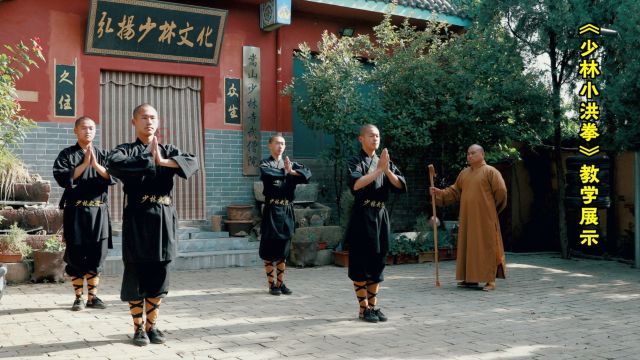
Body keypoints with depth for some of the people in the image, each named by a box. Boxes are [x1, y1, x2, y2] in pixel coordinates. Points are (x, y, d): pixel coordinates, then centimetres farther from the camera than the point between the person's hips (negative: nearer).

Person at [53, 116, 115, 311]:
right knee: (75, 255, 2)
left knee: (97, 255, 4)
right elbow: (62, 178, -10)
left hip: (98, 211, 2)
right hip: (75, 211, -2)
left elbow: (112, 177, -2)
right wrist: (84, 164, -14)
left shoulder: (103, 155, 11)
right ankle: (79, 297, 12)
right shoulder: (66, 154, 4)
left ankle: (92, 296, 14)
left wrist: (96, 164, -16)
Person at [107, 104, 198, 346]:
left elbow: (193, 163, -7)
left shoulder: (168, 151, 12)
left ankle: (152, 325, 20)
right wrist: (149, 161, -17)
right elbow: (113, 164, -21)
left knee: (159, 274, 7)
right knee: (135, 273, 1)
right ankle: (138, 327, 14)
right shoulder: (126, 150, 4)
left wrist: (163, 161, -20)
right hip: (137, 217, -3)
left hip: (163, 217, 3)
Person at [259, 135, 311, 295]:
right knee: (269, 247, -1)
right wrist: (286, 173, -10)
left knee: (283, 248, 9)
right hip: (272, 209, -4)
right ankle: (271, 284, 8)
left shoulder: (290, 163, 14)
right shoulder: (265, 163, 2)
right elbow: (266, 173, -22)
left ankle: (281, 283, 17)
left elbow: (307, 173, -2)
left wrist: (292, 172, -17)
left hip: (287, 210, 4)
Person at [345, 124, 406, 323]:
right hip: (362, 216, -5)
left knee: (377, 263, 10)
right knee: (360, 264, -1)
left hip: (381, 216, 5)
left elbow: (401, 186, 3)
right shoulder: (355, 162, -2)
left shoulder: (385, 162, 14)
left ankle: (373, 305, 19)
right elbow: (356, 184, -21)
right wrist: (379, 169, -19)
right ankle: (364, 308, 8)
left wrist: (387, 169, -13)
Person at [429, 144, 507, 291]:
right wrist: (439, 193, 0)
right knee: (468, 247, 8)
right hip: (467, 218, 6)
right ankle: (471, 278, 17)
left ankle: (491, 280, -1)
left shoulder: (490, 172, -4)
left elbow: (501, 192, -6)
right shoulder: (464, 173, 14)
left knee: (486, 247, -5)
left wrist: (490, 208, 2)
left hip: (484, 218, -6)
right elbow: (454, 191, 14)